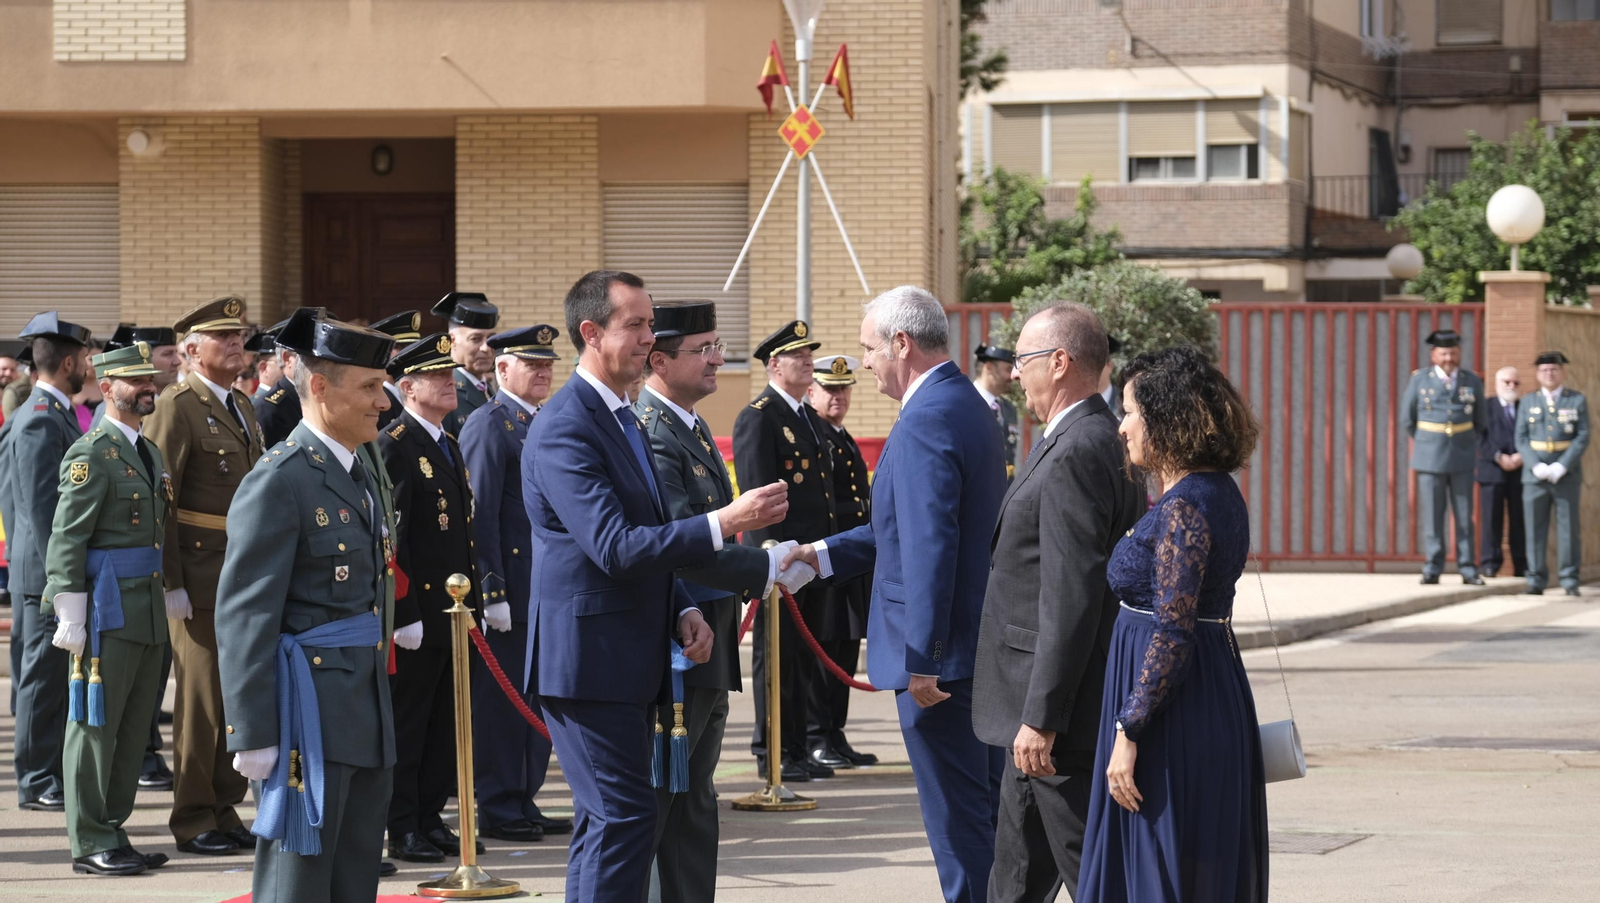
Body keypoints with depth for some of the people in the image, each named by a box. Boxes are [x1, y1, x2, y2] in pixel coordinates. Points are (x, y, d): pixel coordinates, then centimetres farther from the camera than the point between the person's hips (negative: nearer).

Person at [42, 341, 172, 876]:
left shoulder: (148, 452, 16)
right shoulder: (91, 455, -10)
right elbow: (66, 540, -14)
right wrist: (70, 618, -17)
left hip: (148, 611, 9)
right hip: (107, 609, -8)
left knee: (135, 727, 10)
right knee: (95, 725, -2)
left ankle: (111, 833, 18)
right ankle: (90, 843, 2)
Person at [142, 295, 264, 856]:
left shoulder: (243, 407, 15)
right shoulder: (177, 408, -11)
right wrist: (170, 583, -18)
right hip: (200, 575, -8)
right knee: (201, 699, -2)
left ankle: (225, 810, 20)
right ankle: (193, 820, 7)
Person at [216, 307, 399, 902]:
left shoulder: (366, 467, 13)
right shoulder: (279, 482, -15)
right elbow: (245, 618, -16)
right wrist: (253, 736, -18)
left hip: (368, 713, 9)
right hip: (310, 714, -9)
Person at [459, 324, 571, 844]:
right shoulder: (488, 426, -10)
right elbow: (480, 514, -14)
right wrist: (491, 589, -18)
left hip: (546, 587, 8)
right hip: (507, 588, -8)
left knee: (537, 698, 11)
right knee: (502, 699, -2)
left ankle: (525, 802, 18)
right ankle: (499, 810, 3)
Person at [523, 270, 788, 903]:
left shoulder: (622, 419, 15)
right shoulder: (564, 428, -17)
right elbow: (614, 546, -25)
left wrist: (682, 611, 5)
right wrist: (723, 524, -27)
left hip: (624, 660, 10)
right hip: (588, 658, -10)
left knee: (605, 819, 13)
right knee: (626, 814, -12)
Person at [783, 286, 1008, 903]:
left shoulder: (924, 423, -20)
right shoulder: (967, 404, 13)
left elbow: (929, 548, -25)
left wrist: (922, 660, -24)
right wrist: (824, 555, 18)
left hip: (939, 654, -10)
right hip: (981, 642, 10)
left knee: (957, 816, -4)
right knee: (986, 805, 17)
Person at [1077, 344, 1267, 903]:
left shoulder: (1184, 508, -18)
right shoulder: (1219, 493, 11)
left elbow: (1172, 634, -22)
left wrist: (1128, 732, -21)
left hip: (1175, 713, -10)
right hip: (1215, 704, 10)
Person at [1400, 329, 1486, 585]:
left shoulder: (1473, 381, 5)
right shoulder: (1419, 380, 1)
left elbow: (1479, 420, 18)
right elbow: (1407, 419, 10)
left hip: (1462, 459, 1)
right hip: (1430, 458, -1)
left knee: (1464, 516, 2)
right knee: (1432, 516, -1)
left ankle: (1468, 570, 5)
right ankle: (1432, 569, 4)